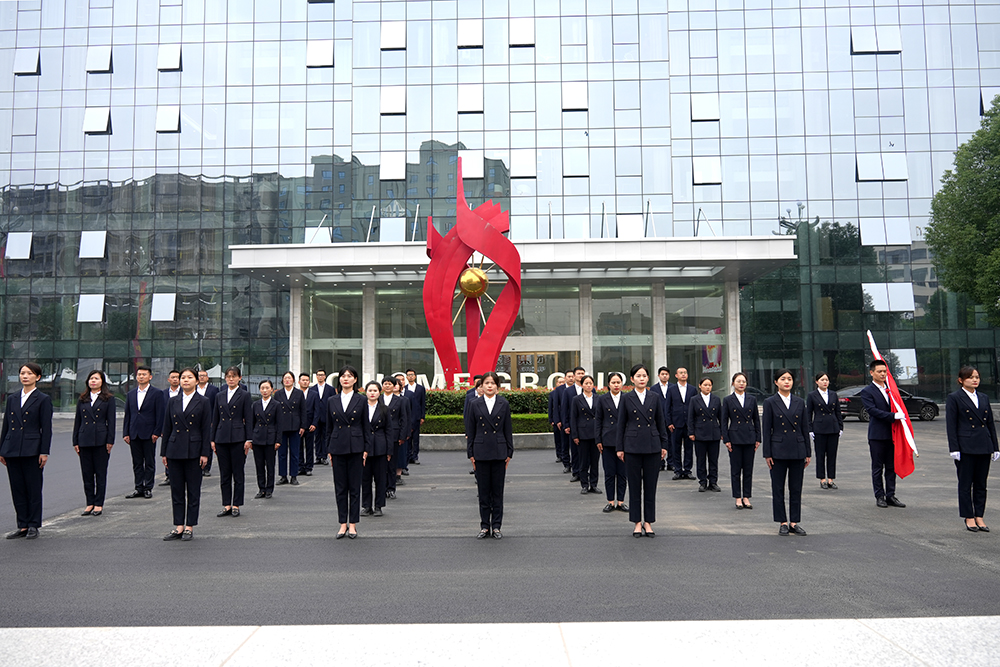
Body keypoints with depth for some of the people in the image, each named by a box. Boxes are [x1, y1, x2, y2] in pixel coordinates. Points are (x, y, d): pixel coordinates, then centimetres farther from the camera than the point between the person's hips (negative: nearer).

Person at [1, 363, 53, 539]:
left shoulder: (43, 399, -1)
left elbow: (46, 428, -5)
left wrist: (44, 452, -10)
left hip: (32, 450, -5)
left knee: (33, 488, 1)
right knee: (17, 489, 8)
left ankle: (33, 526, 10)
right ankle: (23, 526, 16)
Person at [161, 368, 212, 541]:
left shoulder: (203, 402, -1)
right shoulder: (173, 402, 9)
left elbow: (206, 429, -3)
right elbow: (167, 428, 10)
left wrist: (205, 453, -8)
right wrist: (164, 452, 7)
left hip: (194, 450, -3)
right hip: (175, 450, 4)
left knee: (193, 491, 3)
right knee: (176, 490, 7)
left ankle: (189, 527, 11)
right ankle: (178, 526, 14)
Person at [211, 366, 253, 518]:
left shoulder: (244, 395, 0)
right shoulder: (219, 396, 11)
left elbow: (248, 419, -3)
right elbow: (215, 419, 13)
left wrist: (249, 439, -8)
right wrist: (212, 439, 9)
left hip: (238, 438, -4)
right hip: (222, 438, 4)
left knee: (238, 474, 1)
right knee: (225, 474, 8)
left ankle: (236, 505, 9)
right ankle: (226, 505, 15)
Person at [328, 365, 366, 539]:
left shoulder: (361, 400, 1)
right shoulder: (332, 401, 8)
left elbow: (365, 427, 3)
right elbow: (329, 428, 11)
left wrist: (366, 450, -3)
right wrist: (329, 450, 7)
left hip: (355, 448, -2)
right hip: (338, 447, 2)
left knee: (354, 487, 3)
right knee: (340, 488, 6)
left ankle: (352, 523, 12)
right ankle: (343, 523, 15)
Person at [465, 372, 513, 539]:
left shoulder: (504, 404, 3)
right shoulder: (475, 404, 2)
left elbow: (508, 430, 5)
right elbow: (470, 430, 4)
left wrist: (509, 452, 1)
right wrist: (470, 453, 1)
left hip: (499, 452, 0)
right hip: (481, 452, 0)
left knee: (498, 490, 5)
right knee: (483, 490, 5)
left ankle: (496, 526, 14)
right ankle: (485, 526, 15)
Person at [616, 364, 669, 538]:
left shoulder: (654, 399, 6)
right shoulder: (626, 399, 1)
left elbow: (661, 423, 10)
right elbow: (621, 424, 2)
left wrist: (664, 445, 4)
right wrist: (620, 448, -1)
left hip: (652, 446, 2)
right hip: (632, 446, -2)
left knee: (651, 485, 5)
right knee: (634, 485, 4)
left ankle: (648, 522, 15)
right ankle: (637, 523, 13)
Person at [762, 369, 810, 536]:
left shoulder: (800, 402, 7)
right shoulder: (770, 402, -1)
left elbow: (805, 428, 9)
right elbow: (766, 430, -2)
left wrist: (807, 453, 6)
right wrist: (767, 454, -6)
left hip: (797, 451, 3)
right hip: (778, 451, -3)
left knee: (796, 488, 7)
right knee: (778, 489, 4)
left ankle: (794, 522, 17)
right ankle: (783, 523, 14)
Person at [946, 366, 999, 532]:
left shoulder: (984, 398, 13)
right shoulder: (954, 398, -3)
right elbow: (951, 425, -7)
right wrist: (954, 448, -12)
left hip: (984, 447, 5)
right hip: (965, 448, -5)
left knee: (981, 484, 9)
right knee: (965, 484, 2)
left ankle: (979, 517, 17)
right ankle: (969, 518, 11)